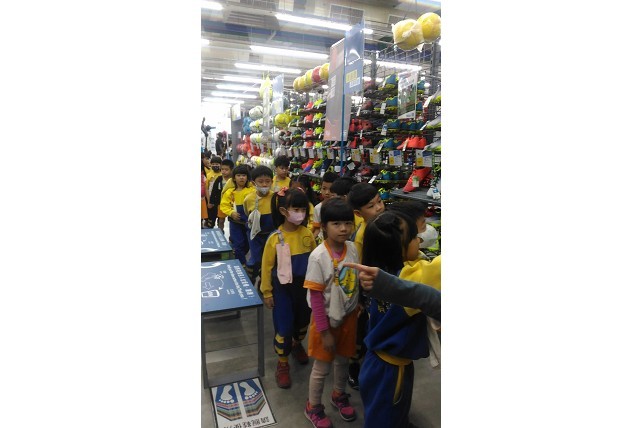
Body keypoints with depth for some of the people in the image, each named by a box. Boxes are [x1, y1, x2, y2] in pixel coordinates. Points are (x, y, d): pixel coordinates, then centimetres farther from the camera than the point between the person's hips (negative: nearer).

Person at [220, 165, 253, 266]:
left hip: (248, 222, 1)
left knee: (248, 243, 15)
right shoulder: (229, 192, -3)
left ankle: (239, 257, 39)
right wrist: (231, 213, -17)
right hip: (235, 222, -1)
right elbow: (224, 205, -1)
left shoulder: (252, 190, -5)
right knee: (238, 244, 2)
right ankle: (242, 263, 17)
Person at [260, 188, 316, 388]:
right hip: (283, 289, -3)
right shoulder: (275, 238, -18)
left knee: (303, 320, 21)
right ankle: (282, 363, 26)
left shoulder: (307, 234, -9)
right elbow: (267, 266, -9)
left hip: (305, 286, 4)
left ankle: (297, 345, 51)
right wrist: (267, 292, -4)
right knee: (284, 326, 4)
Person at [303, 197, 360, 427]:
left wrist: (357, 308, 6)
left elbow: (356, 282, 4)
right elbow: (316, 296, -20)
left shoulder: (353, 249, -10)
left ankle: (339, 394, 52)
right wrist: (324, 331, -15)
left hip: (349, 316, 5)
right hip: (327, 318, -4)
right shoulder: (318, 256, -25)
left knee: (343, 359, 24)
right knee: (322, 367, 14)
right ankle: (313, 407, 39)